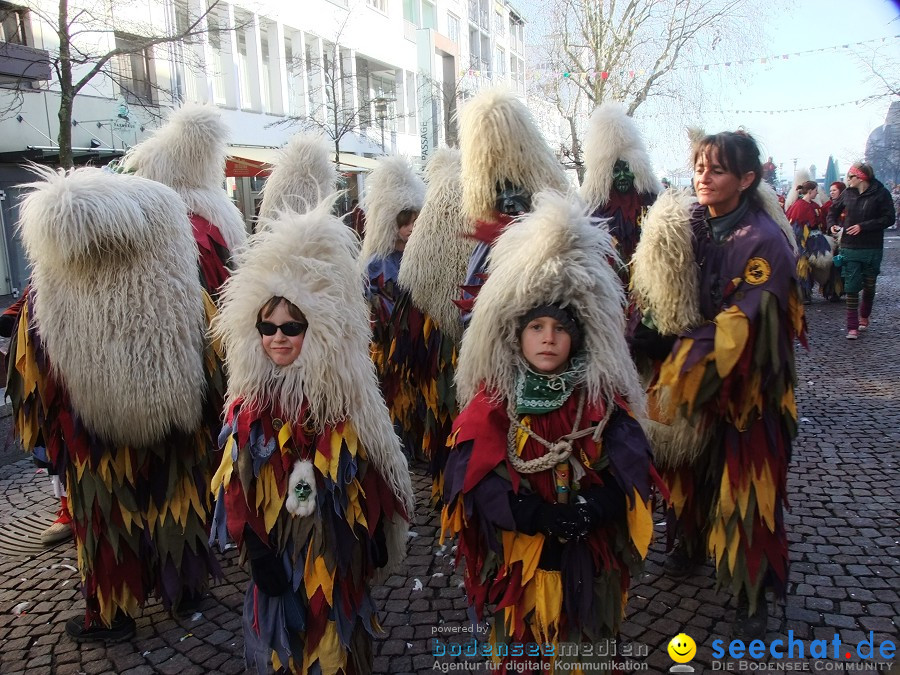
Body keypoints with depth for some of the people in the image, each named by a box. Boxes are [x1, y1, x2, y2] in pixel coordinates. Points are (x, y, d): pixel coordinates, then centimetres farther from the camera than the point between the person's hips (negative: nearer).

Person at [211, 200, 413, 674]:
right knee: (283, 625, 14)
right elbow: (237, 484, -4)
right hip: (276, 541, 1)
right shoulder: (249, 403, -8)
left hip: (336, 537, 0)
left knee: (335, 620, 15)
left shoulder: (343, 396, -10)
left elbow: (371, 473, -4)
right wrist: (254, 546, -7)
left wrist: (373, 537, -1)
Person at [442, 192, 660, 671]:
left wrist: (586, 512, -29)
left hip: (587, 555, 1)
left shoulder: (603, 396, -6)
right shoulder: (492, 400, -10)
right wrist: (538, 517, -27)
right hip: (516, 555, -1)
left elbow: (631, 473, -14)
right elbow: (472, 478, -19)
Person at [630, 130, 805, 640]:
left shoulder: (763, 241, -19)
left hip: (742, 388, -5)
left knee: (742, 485, 5)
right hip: (688, 379, 5)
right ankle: (692, 543, 44)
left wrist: (669, 349, -24)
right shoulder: (688, 224, -1)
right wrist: (658, 340, -16)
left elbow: (744, 326, -24)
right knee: (689, 468, 19)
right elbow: (661, 295, 2)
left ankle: (753, 596, 23)